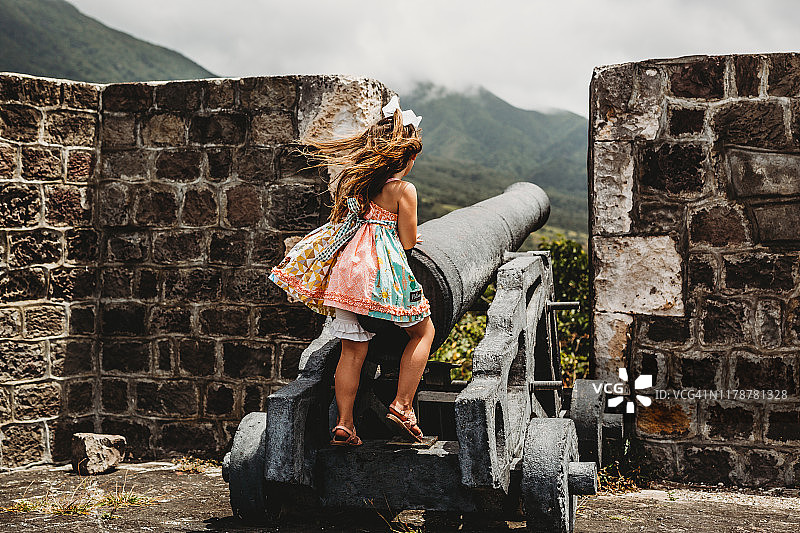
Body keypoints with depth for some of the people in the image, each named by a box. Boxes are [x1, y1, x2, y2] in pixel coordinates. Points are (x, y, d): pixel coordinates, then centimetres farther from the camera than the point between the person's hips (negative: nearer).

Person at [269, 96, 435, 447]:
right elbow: (408, 242, -4)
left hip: (345, 268, 6)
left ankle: (344, 424, 7)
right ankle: (401, 405, 5)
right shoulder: (404, 190, -5)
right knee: (423, 330, 14)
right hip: (385, 272, -6)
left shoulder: (351, 180, 13)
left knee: (352, 350, 10)